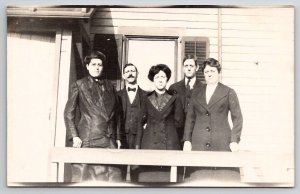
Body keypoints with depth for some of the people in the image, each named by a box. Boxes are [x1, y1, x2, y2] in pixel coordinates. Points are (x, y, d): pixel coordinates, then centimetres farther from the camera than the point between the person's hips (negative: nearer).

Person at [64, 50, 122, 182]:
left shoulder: (109, 87, 17)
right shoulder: (79, 85, 6)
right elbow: (69, 113, 3)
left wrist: (118, 137, 12)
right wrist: (74, 136, -7)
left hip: (109, 141, 3)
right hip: (87, 141, -3)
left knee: (112, 177, -4)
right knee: (84, 178, -1)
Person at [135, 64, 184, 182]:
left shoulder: (174, 99, 8)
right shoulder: (147, 99, 12)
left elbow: (179, 122, 5)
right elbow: (142, 123, 11)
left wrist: (159, 125, 3)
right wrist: (138, 145, 4)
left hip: (169, 144, -1)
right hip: (149, 143, 1)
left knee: (167, 175, -7)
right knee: (148, 176, -5)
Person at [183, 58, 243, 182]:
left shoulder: (229, 92, 8)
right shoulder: (196, 94, 17)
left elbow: (237, 117, 5)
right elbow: (190, 118, 16)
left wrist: (234, 140, -4)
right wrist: (187, 140, 6)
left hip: (222, 144, -2)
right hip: (199, 144, 3)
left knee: (225, 178, -6)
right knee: (199, 177, -3)